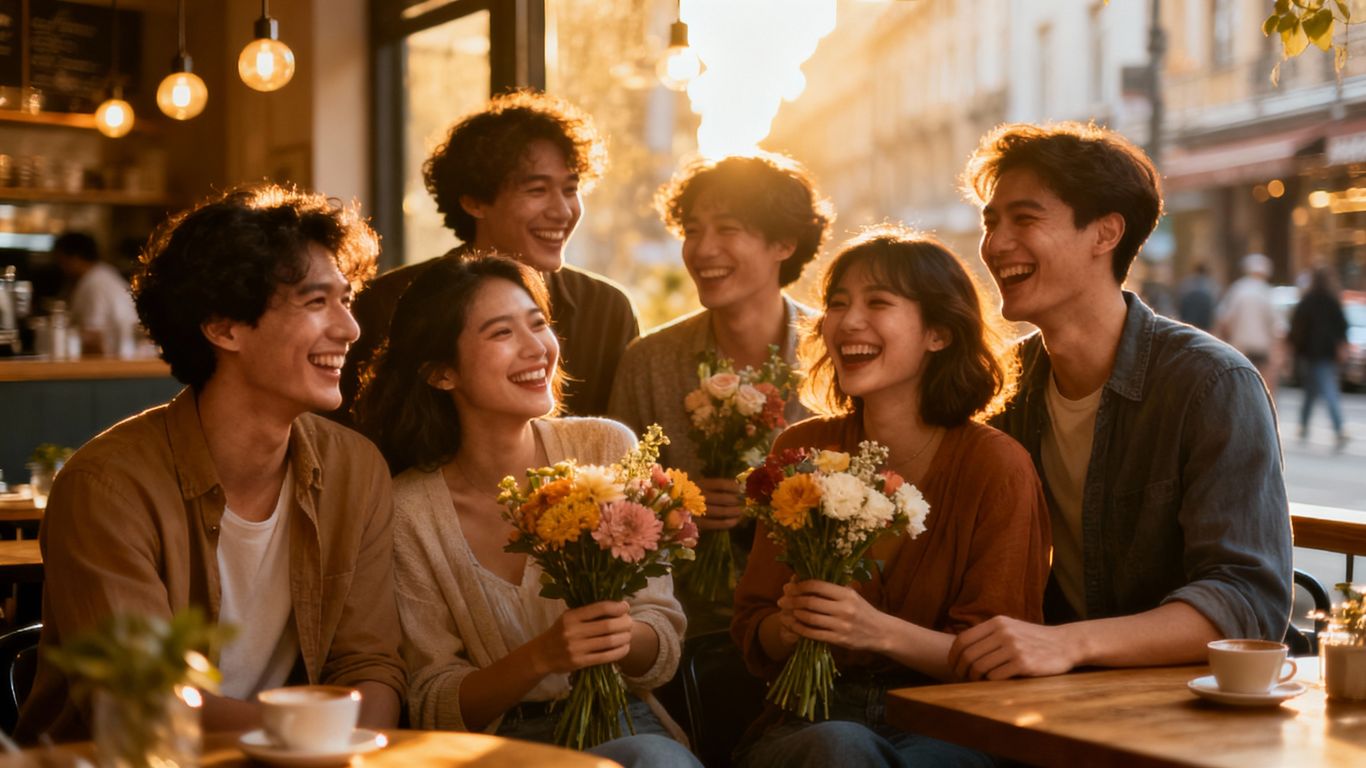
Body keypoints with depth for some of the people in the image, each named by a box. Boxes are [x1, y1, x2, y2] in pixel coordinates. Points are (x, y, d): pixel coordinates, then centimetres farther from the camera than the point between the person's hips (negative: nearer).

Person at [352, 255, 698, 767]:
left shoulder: (608, 449, -2)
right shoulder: (409, 512, -7)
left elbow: (665, 647, 1)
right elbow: (431, 707, -4)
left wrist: (623, 635, -24)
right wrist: (540, 658, -23)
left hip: (625, 725, 2)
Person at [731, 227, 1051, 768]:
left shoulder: (996, 467, -5)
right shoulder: (801, 451, 6)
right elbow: (753, 638, 9)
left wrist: (882, 631, -22)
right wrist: (789, 625, -15)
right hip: (811, 718, 2)